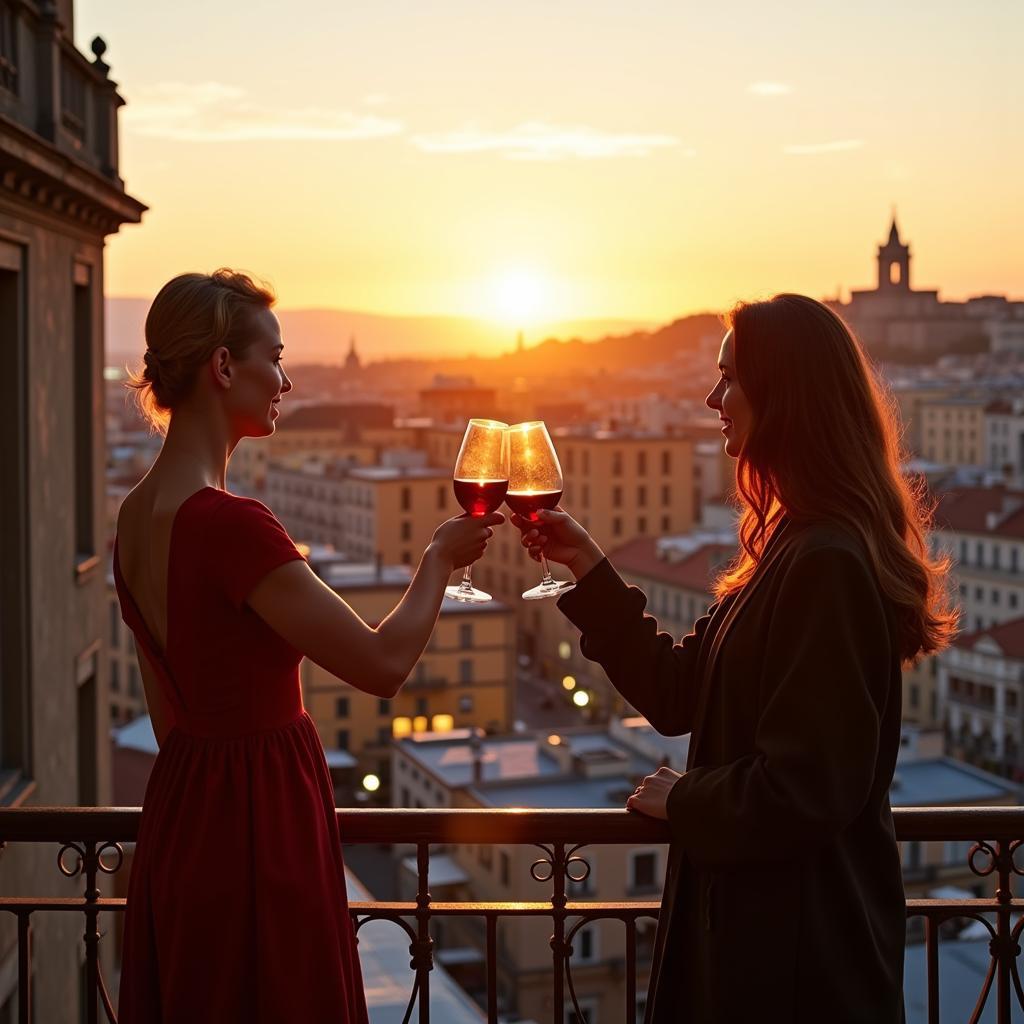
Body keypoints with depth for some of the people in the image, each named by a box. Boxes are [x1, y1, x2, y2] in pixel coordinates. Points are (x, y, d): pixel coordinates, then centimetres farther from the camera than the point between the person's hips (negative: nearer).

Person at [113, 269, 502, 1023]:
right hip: (259, 827, -9)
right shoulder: (229, 523, -24)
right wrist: (440, 557, -5)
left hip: (179, 819, 9)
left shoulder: (139, 514, 4)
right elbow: (382, 664, -21)